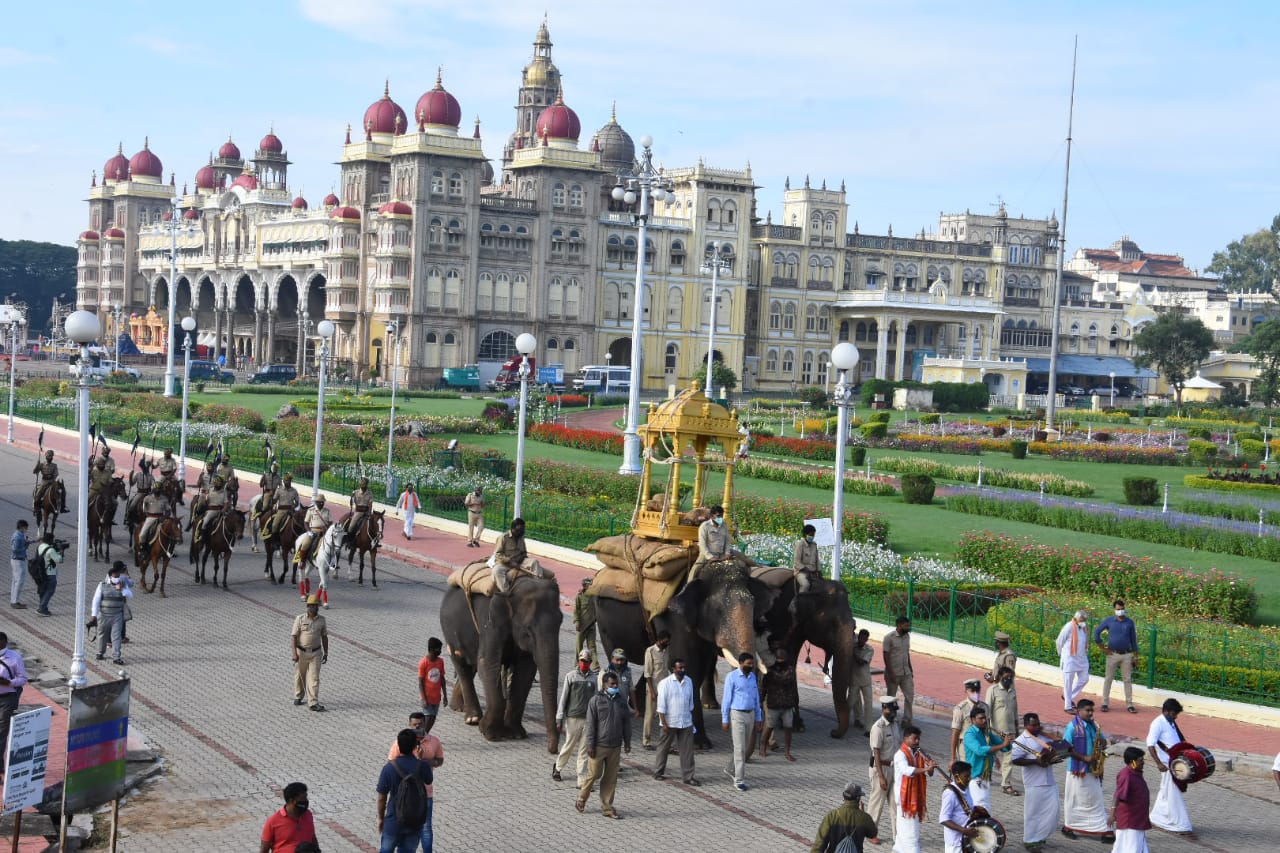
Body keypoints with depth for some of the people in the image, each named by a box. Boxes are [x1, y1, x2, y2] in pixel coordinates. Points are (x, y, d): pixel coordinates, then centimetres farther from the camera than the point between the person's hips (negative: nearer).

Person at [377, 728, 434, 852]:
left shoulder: (389, 768, -17)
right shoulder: (423, 766, -14)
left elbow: (381, 798, -9)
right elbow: (429, 781, 10)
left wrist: (380, 818, 6)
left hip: (394, 820, -1)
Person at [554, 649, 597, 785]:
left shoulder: (593, 678, 6)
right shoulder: (570, 676, -2)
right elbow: (563, 698, -1)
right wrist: (559, 719, -5)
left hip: (588, 719, 2)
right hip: (573, 717, -2)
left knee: (584, 750, 2)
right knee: (569, 745, 8)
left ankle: (582, 780, 5)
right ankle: (557, 767, 34)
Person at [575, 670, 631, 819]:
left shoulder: (621, 702, 10)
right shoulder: (596, 700, -6)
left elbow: (626, 724, 17)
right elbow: (590, 724, -8)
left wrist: (627, 743, 14)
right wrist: (590, 745, -11)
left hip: (615, 747, 5)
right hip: (599, 745, -5)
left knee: (611, 778, 7)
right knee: (594, 774, -2)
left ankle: (607, 807, 14)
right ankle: (581, 799, 20)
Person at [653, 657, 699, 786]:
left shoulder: (689, 681, 6)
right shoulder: (665, 683, -10)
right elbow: (661, 705, -11)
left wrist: (691, 719, 14)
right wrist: (664, 723, -14)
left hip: (686, 723, 4)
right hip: (669, 723, -4)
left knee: (687, 750, 1)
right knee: (663, 748, 10)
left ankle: (687, 777, 4)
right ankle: (658, 772, 25)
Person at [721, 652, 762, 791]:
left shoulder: (752, 677, 7)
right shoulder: (732, 677, -11)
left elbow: (756, 698, 12)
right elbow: (727, 699, -9)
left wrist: (758, 719, 11)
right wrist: (725, 720, -9)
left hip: (750, 715, 6)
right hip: (737, 715, -6)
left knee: (745, 747, 14)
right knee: (739, 748, -8)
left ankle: (731, 769, 34)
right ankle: (739, 780, -4)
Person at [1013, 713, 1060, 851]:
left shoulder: (1043, 737, 14)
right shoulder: (1021, 740, -8)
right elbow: (1015, 760, -17)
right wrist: (1036, 761, -22)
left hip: (1050, 781, 7)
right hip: (1035, 783, -7)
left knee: (1052, 811, 7)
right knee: (1033, 812, 0)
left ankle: (1040, 837, 24)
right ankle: (1029, 841, 12)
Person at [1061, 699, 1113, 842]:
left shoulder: (1093, 725, 10)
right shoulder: (1072, 726, -11)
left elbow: (1103, 741, 18)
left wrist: (1101, 743, -7)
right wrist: (1084, 758, -20)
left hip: (1092, 770, 6)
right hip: (1077, 769, -6)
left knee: (1096, 800, 6)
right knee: (1074, 799, 3)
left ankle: (1103, 830, 7)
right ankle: (1068, 827, 17)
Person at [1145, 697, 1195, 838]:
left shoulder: (1171, 723, 12)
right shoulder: (1158, 724, -15)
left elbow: (1179, 741, 26)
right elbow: (1150, 745, -22)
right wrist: (1158, 763, -29)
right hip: (1167, 764, -9)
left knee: (1166, 793, 18)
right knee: (1174, 795, -5)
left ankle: (1157, 818, 29)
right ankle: (1181, 827, -3)